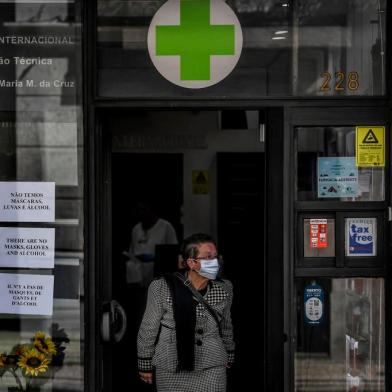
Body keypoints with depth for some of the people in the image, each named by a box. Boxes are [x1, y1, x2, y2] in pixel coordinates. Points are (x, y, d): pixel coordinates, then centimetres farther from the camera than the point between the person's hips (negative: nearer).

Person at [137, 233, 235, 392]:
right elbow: (149, 327, -3)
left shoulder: (223, 289, -3)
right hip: (171, 369, -2)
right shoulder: (163, 288, -13)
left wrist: (228, 356, 24)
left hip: (212, 368, 2)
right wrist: (145, 365, 3)